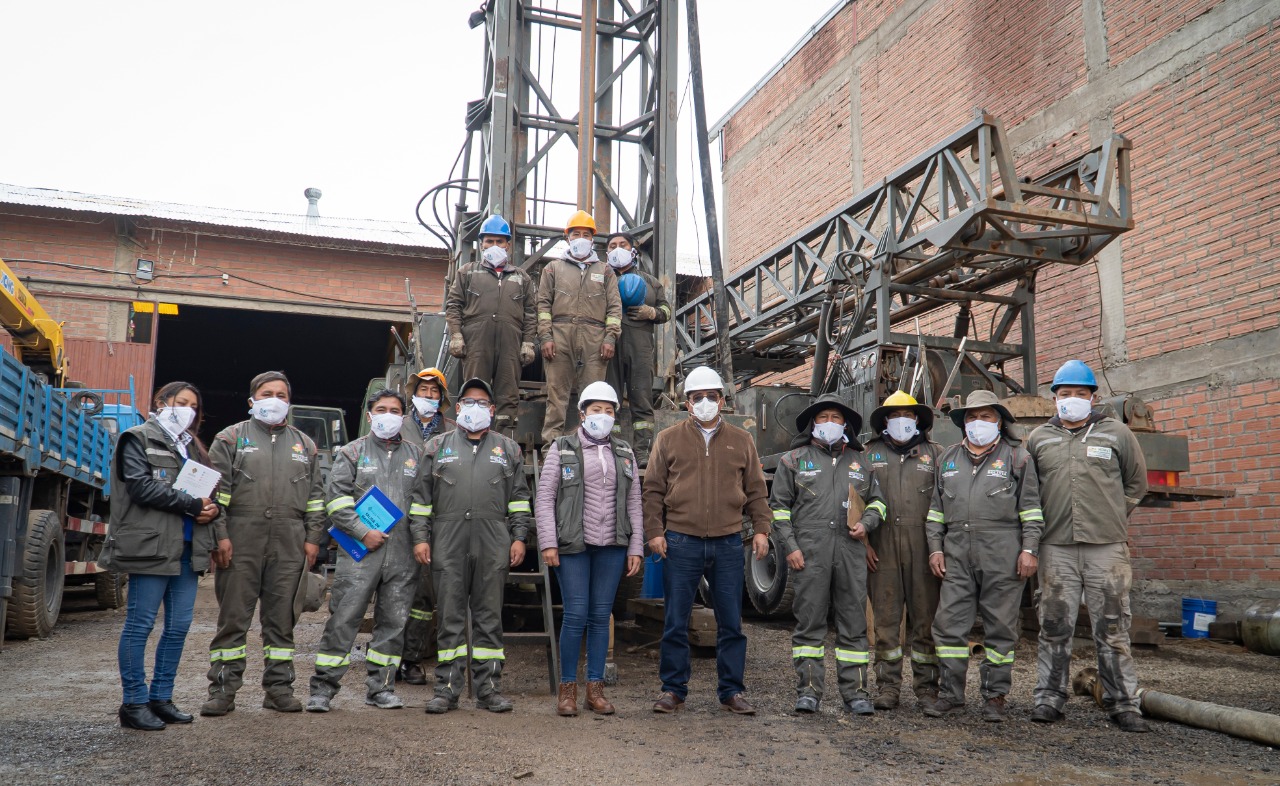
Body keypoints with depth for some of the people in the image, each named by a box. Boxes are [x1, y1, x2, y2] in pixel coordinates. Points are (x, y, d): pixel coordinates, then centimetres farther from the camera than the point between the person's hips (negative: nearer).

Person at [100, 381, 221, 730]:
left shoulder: (192, 447, 22)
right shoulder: (139, 439, 1)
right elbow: (142, 486, -13)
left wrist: (211, 508, 0)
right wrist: (192, 504, -13)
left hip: (187, 548, 7)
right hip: (152, 545, -7)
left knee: (179, 626, 8)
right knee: (140, 624, -1)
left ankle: (161, 698, 18)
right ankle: (134, 703, 7)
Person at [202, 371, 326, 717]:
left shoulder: (304, 445, 16)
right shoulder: (231, 438, 6)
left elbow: (315, 496, 15)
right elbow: (217, 491, -1)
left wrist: (313, 538, 7)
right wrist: (220, 536, -8)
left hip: (288, 546, 3)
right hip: (240, 542, -3)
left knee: (282, 619, 8)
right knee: (233, 617, 1)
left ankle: (278, 688, 17)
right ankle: (223, 689, 10)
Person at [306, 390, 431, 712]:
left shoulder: (415, 455, 15)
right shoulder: (352, 452, 6)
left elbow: (421, 501, 12)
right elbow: (336, 498, -2)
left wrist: (420, 538, 0)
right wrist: (363, 532, -10)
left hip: (402, 553, 3)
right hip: (359, 550, -3)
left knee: (394, 621, 6)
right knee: (343, 619, -4)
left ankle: (380, 687, 17)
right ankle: (323, 687, 5)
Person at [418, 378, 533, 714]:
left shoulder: (508, 448, 14)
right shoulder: (437, 446, 12)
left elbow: (519, 497, 12)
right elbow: (422, 494, 9)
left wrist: (519, 537, 3)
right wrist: (420, 537, 1)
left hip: (493, 545, 1)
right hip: (448, 544, 0)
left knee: (489, 616, 4)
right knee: (449, 616, 3)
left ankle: (488, 688, 12)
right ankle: (447, 689, 10)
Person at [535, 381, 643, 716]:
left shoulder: (624, 453, 13)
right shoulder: (562, 449, 3)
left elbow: (634, 503, 13)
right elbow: (545, 498, 0)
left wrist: (636, 547, 7)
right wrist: (548, 543, -8)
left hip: (612, 547, 3)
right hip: (573, 545, -3)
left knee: (601, 616, 6)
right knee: (576, 615, -5)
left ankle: (595, 688, 16)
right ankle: (567, 688, 9)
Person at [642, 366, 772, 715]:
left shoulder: (741, 441, 11)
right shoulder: (669, 439, 7)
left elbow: (756, 491, 13)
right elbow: (653, 490, 5)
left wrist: (761, 529, 2)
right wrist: (654, 531, -4)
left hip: (728, 543, 1)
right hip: (681, 542, -1)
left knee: (731, 623, 7)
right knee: (675, 623, 4)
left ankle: (731, 691, 19)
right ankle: (673, 690, 16)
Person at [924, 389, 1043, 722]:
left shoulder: (1016, 457, 6)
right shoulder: (948, 459, 16)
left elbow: (1031, 508, 2)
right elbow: (936, 509, 17)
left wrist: (1028, 550, -6)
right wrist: (935, 548, 9)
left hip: (1002, 555, -3)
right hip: (958, 554, 3)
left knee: (1000, 626, 3)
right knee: (949, 623, 1)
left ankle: (996, 696, 13)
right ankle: (951, 693, 10)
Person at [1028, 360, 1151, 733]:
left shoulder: (1116, 433, 8)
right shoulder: (1038, 439, 11)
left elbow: (1136, 484, 16)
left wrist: (1111, 518, 10)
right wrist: (1044, 521, 9)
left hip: (1106, 547, -1)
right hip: (1056, 548, 1)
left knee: (1112, 629, 2)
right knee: (1054, 628, 5)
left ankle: (1123, 704, 12)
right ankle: (1049, 698, 14)